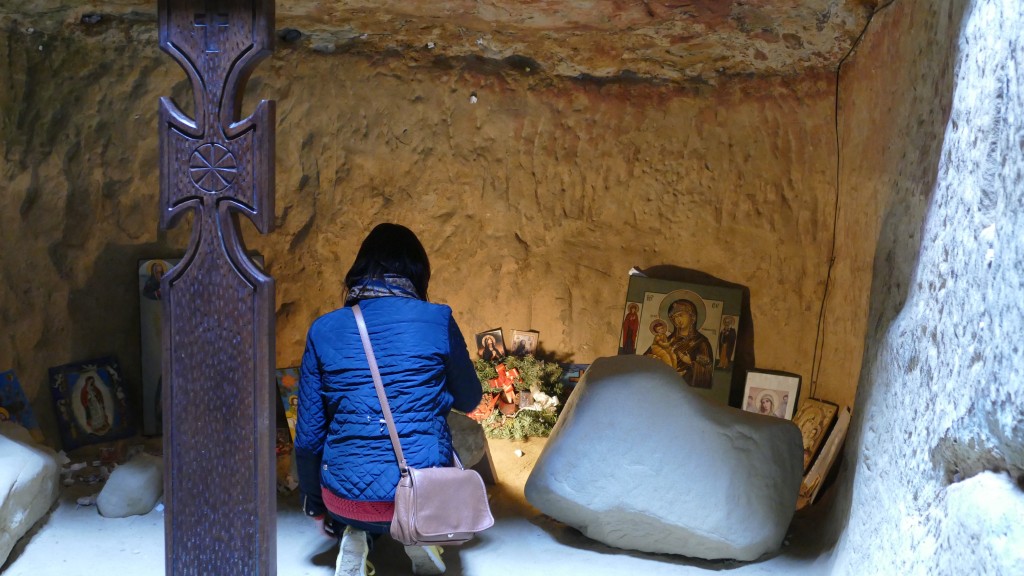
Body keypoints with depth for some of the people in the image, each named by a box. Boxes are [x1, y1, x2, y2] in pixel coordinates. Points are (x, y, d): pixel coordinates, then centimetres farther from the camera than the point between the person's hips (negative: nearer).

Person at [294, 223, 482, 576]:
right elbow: (469, 401, 10)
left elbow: (308, 434, 5)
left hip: (346, 501, 2)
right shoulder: (438, 321, -5)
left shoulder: (323, 330, 0)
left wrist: (314, 506, 19)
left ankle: (353, 538, 9)